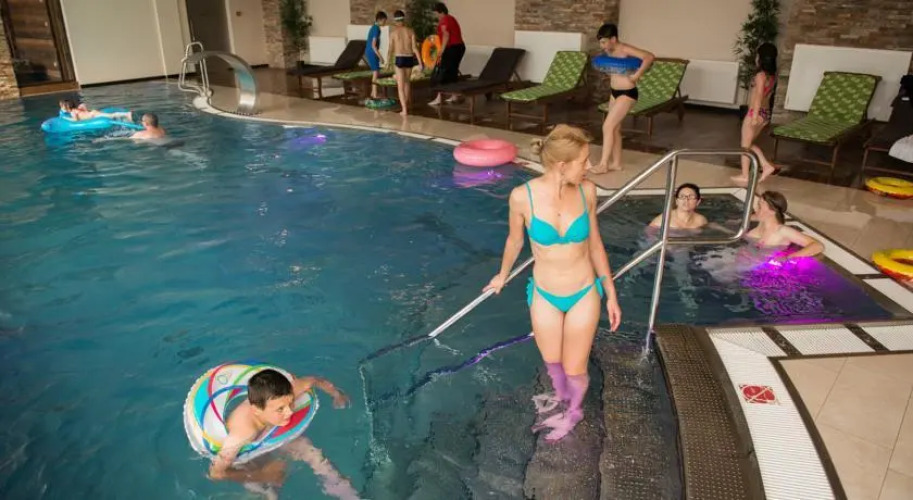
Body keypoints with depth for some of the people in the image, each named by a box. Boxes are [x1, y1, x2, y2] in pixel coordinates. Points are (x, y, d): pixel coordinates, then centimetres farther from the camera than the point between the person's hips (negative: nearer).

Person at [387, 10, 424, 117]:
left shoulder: (393, 33, -2)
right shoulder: (410, 31, 1)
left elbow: (391, 50, 0)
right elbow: (415, 48, -6)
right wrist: (420, 62, -5)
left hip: (399, 59, -3)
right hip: (409, 59, 3)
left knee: (401, 86, 1)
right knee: (407, 81, 25)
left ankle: (404, 110, -8)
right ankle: (406, 104, 36)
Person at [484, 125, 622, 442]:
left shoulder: (586, 191, -15)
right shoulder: (523, 196, -21)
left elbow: (595, 244, -1)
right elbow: (515, 240, -1)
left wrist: (611, 294, 5)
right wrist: (503, 276, 15)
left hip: (584, 294, 0)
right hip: (544, 296, 0)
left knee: (575, 369, 15)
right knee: (551, 361, 23)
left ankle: (574, 410, 49)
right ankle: (560, 396, 58)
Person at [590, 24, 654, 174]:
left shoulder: (625, 50, -19)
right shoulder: (609, 52, 5)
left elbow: (649, 57, -30)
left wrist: (636, 75, -27)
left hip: (627, 93, -9)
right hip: (615, 92, 9)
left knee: (607, 126, -12)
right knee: (615, 128, 12)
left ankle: (603, 164, -6)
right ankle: (616, 162, 21)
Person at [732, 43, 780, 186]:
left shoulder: (761, 75, -17)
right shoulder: (773, 75, 9)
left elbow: (759, 96, -23)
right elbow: (768, 94, 15)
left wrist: (754, 115, -26)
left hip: (757, 113, -9)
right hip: (766, 113, 9)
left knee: (745, 145, 3)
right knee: (749, 143, 20)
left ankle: (744, 176, 8)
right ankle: (767, 166, 14)